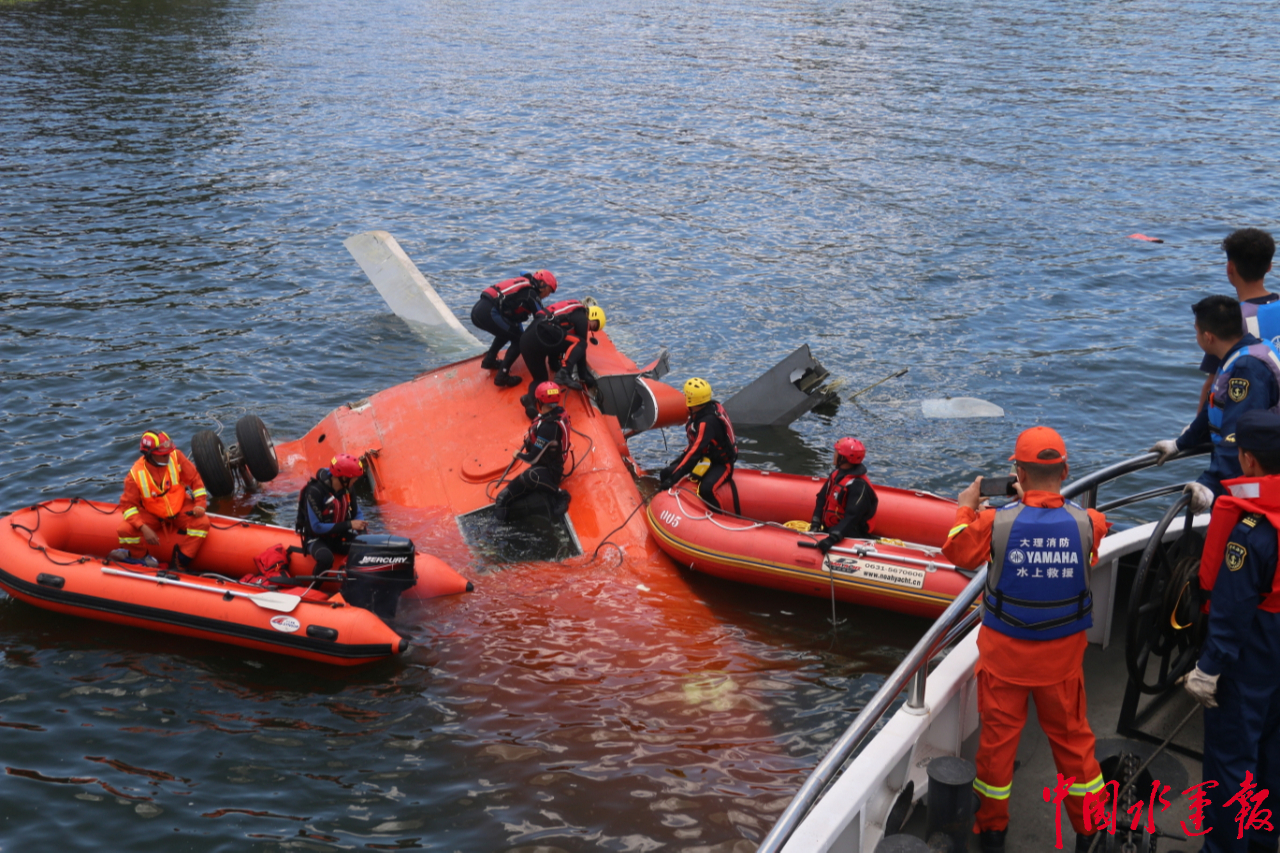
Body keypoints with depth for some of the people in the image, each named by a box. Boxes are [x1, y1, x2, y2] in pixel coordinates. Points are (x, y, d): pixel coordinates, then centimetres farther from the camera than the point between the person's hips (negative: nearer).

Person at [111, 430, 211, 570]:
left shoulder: (176, 457, -17)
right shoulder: (136, 475, -21)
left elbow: (195, 478, -6)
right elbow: (128, 504, -16)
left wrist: (200, 504, -16)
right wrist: (144, 528, -29)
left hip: (181, 508, 1)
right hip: (151, 515, -1)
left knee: (202, 523, -27)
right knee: (124, 530, -24)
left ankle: (178, 564, -15)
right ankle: (141, 557, 6)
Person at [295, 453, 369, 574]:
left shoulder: (347, 489, -3)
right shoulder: (315, 491, -25)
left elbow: (357, 513, 7)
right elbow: (316, 527, -25)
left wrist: (361, 526, -17)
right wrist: (349, 525, -27)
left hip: (340, 538, 6)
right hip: (317, 539, -6)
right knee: (326, 557, -39)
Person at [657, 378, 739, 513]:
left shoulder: (707, 422, -31)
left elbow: (694, 453, -35)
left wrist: (673, 479, -36)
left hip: (721, 463, -10)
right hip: (705, 456, 10)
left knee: (705, 489, -39)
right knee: (665, 474, 0)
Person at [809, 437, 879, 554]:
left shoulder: (858, 485, -20)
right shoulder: (836, 475, 7)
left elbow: (852, 517, -27)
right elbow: (822, 498, 9)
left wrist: (833, 538, -36)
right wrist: (815, 524, -4)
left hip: (848, 535, -9)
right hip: (828, 529, 9)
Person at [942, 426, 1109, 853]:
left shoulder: (996, 522, -22)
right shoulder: (1087, 523, -17)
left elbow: (957, 552, -2)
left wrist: (966, 507, 14)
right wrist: (1034, 501, 15)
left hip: (1004, 652, -1)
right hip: (1063, 655, 1)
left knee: (998, 734, 15)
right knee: (1071, 734, 18)